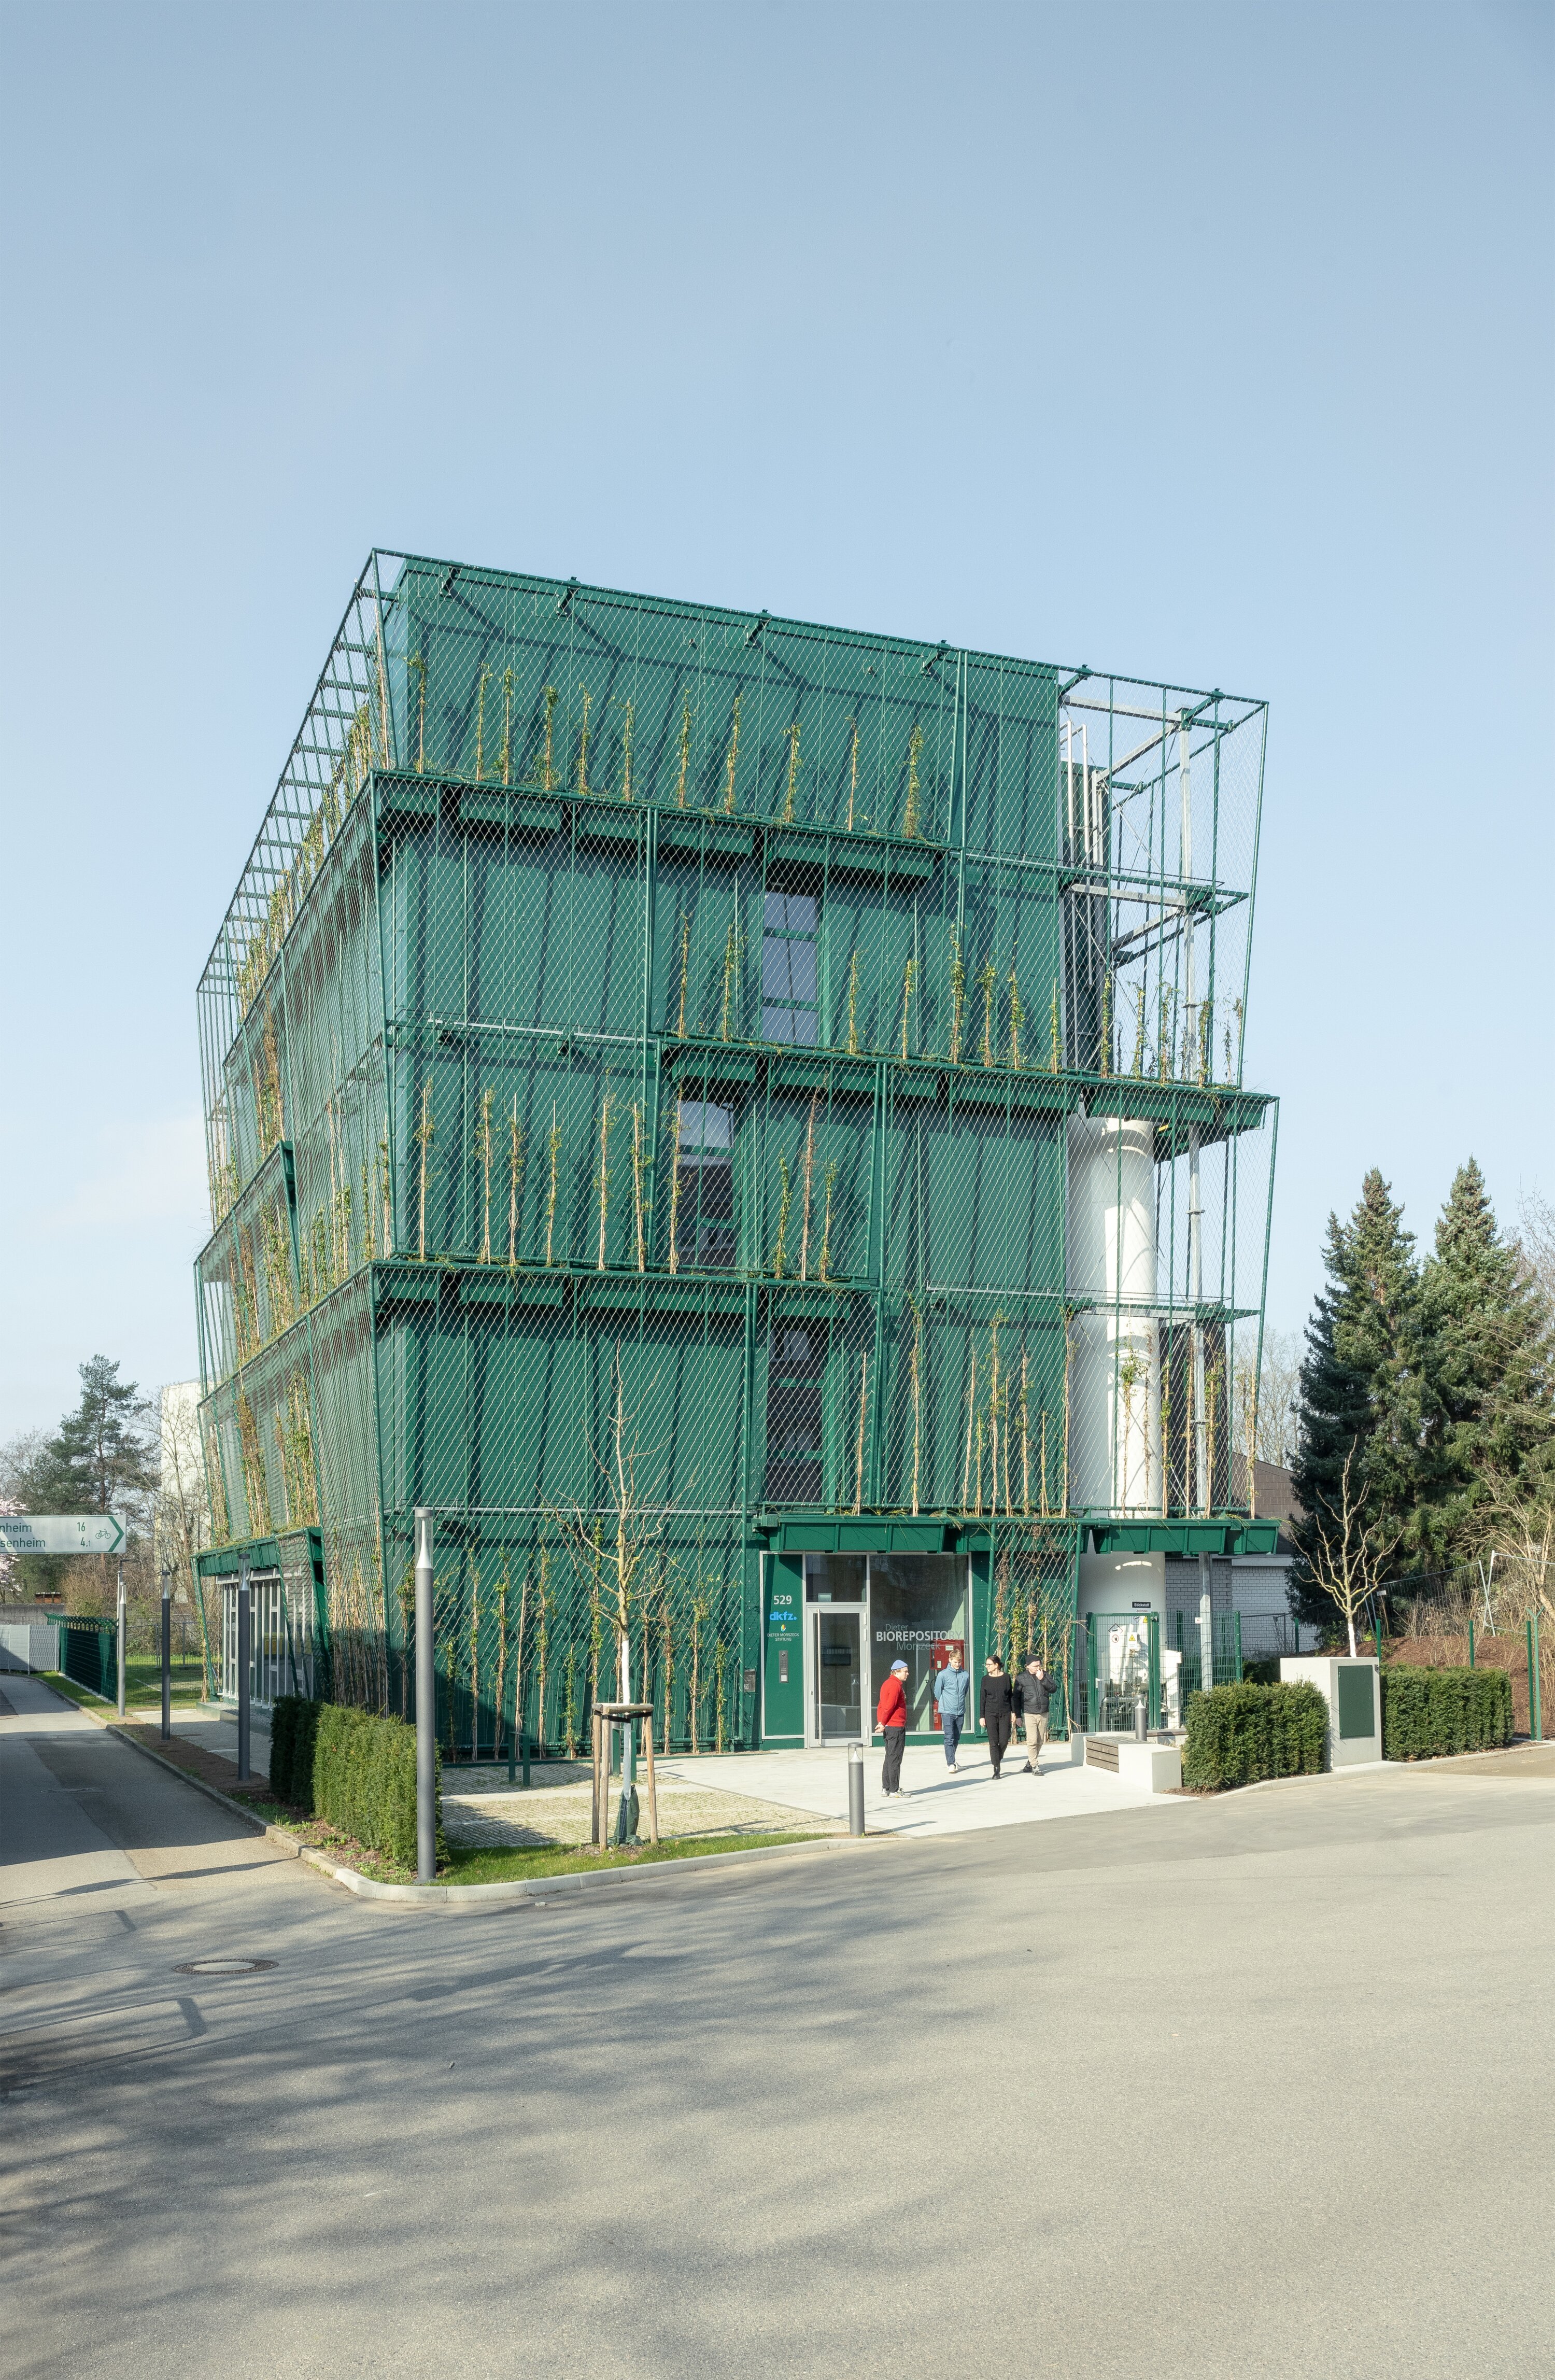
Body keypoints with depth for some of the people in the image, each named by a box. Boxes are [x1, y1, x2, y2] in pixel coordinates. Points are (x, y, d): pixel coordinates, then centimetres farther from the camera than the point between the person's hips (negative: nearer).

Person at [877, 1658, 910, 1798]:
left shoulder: (887, 1684, 17)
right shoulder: (896, 1685, -14)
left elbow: (881, 1705, 17)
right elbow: (890, 1706, -20)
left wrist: (881, 1722, 10)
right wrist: (883, 1723, -12)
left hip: (888, 1727, 10)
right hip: (896, 1727, -10)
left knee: (890, 1758, 14)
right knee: (895, 1759, -6)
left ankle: (886, 1788, 18)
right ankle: (894, 1791, -5)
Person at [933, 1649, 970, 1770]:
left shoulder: (965, 1675, 1)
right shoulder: (943, 1674, -8)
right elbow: (937, 1691, 3)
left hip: (961, 1711, 4)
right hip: (947, 1712, -4)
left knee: (957, 1738, 13)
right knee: (949, 1738, -11)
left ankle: (951, 1760, 28)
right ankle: (951, 1763, -14)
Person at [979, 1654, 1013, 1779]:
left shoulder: (1006, 1678, 2)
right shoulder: (986, 1679, 3)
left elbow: (1011, 1696, 8)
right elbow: (983, 1699, 5)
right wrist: (982, 1716, 1)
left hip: (1005, 1713, 0)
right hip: (990, 1714, 0)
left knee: (1004, 1741, -1)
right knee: (993, 1742, -4)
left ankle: (998, 1760, 27)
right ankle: (996, 1769, 1)